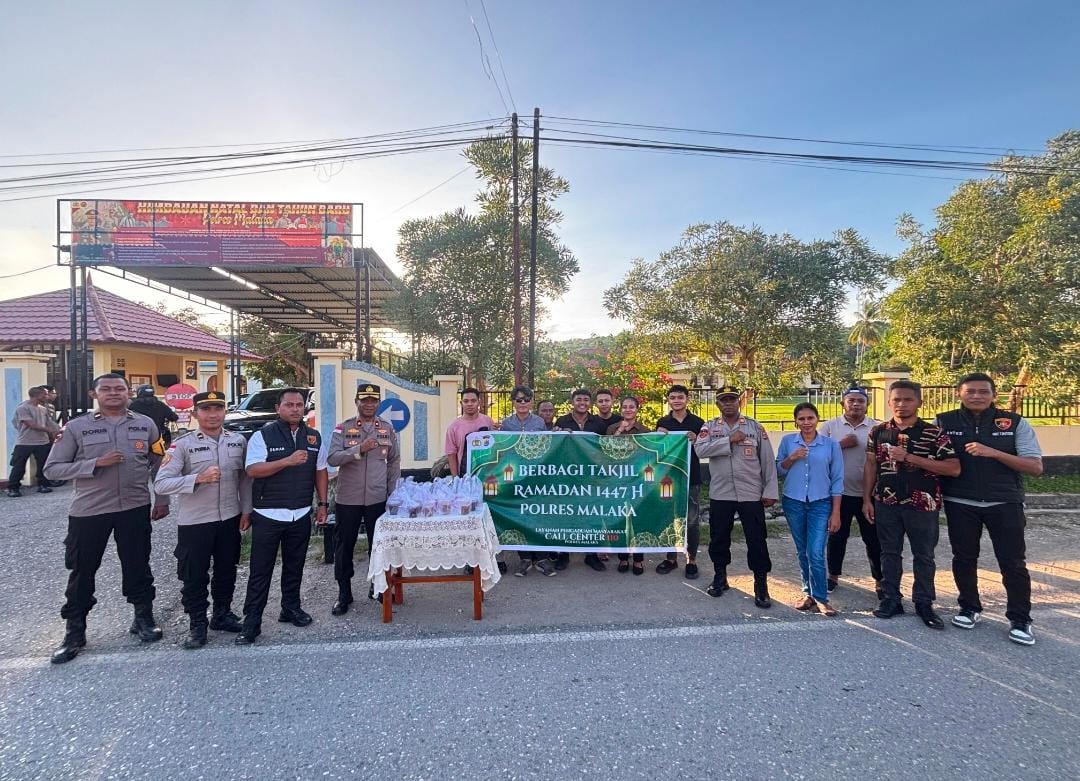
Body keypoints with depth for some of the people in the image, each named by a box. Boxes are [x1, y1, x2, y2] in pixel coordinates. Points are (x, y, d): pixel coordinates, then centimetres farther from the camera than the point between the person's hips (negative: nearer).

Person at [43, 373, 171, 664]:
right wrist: (95, 463, -19)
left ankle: (144, 618, 28)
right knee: (82, 572, 9)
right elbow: (52, 469, -4)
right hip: (88, 510, -1)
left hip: (135, 508, 1)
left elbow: (160, 464, 9)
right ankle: (75, 632, 26)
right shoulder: (76, 427, -3)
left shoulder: (145, 424, 3)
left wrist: (162, 499, 7)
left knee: (137, 567, 11)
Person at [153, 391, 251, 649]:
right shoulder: (182, 445, -10)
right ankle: (197, 624, 27)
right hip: (194, 522, -3)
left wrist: (246, 510, 4)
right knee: (194, 576, 9)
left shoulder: (238, 441, 1)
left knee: (226, 570, 17)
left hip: (230, 520, 3)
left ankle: (222, 614, 36)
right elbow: (160, 485, -17)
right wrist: (199, 478, -29)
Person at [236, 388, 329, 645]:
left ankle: (291, 608, 32)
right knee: (260, 571, 4)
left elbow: (320, 471, 12)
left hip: (301, 515, 4)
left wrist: (323, 504, 7)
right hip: (268, 515, -4)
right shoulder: (262, 436, -7)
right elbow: (252, 470, -16)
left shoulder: (314, 437, 6)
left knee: (294, 566, 16)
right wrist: (288, 461, -26)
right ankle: (251, 622, 15)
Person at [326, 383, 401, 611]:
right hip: (347, 499, -1)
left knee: (378, 544, 11)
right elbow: (332, 458, -12)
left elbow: (394, 462, 10)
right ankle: (344, 594, 25)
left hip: (378, 499, 1)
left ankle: (377, 587, 29)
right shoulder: (343, 429, -2)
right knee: (344, 545, 9)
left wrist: (393, 493, 5)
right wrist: (359, 450, -25)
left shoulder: (388, 429, 4)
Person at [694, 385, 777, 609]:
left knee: (757, 540, 4)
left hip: (751, 494, -1)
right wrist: (729, 440, -18)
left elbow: (768, 460, 1)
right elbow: (700, 449, -17)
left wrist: (770, 491, -3)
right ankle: (720, 578, 31)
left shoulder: (754, 427, 1)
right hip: (720, 494, 1)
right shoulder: (710, 427, 2)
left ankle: (761, 586, 18)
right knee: (719, 538, 12)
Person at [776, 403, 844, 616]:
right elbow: (779, 471, 7)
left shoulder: (831, 444, -2)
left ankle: (820, 598, 9)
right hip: (793, 503, 2)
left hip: (821, 504, -2)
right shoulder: (788, 441, 1)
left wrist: (836, 513, -2)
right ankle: (809, 594, 26)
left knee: (816, 554, -8)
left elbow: (837, 480, 0)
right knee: (803, 552, 12)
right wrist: (791, 459, -13)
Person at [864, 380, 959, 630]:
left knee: (924, 555, 10)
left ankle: (924, 603, 25)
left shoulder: (934, 433, -5)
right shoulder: (878, 432, 4)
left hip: (922, 504, -2)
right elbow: (871, 467, 8)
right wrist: (866, 499, 3)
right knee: (889, 553, 11)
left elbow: (954, 468, -13)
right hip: (886, 504, 2)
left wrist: (909, 457, -19)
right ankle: (892, 599, 23)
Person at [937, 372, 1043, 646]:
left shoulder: (1015, 423, -1)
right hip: (960, 504, 1)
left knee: (1013, 563, 5)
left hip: (1004, 503, 0)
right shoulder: (944, 423, -1)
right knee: (964, 558, 11)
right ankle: (969, 608, 29)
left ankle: (1020, 620, 20)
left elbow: (1035, 467, -6)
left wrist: (994, 453, -20)